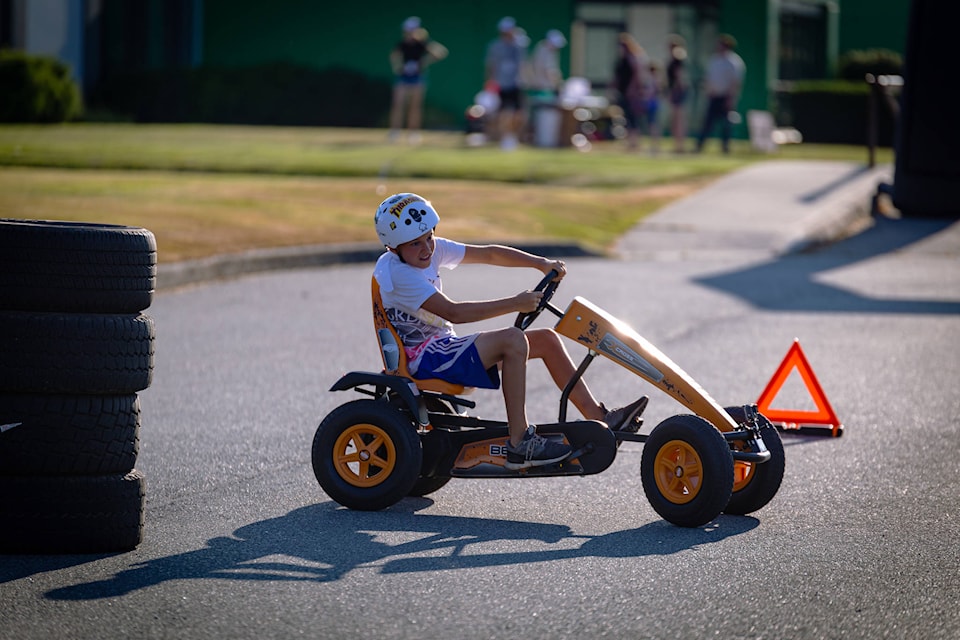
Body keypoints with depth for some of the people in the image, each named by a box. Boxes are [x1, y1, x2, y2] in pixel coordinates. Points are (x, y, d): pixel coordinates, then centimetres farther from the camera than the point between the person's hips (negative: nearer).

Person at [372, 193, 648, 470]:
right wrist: (514, 304, -29)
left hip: (443, 347, 10)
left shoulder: (432, 248, 5)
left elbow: (488, 254, 8)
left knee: (546, 339, 4)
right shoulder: (396, 272, -21)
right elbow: (452, 312, -29)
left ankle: (599, 419, 7)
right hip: (421, 358, -10)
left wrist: (541, 263, -6)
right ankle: (519, 444, -29)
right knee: (512, 339, -29)